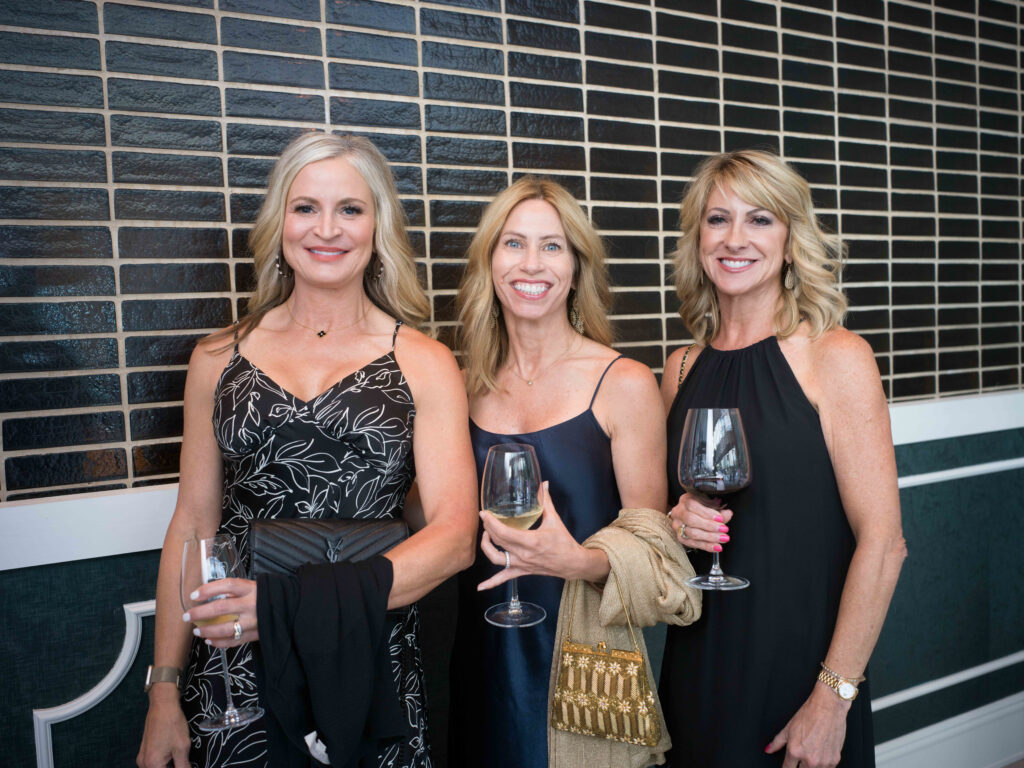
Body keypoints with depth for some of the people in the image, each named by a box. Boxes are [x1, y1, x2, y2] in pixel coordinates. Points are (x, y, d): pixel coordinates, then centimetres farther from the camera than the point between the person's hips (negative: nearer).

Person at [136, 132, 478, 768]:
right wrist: (164, 696, 6)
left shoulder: (425, 364, -3)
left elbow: (454, 537, -10)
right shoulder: (219, 360, 4)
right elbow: (193, 526, 8)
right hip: (236, 670, 2)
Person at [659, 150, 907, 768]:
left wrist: (832, 698, -16)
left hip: (799, 666, -4)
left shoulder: (835, 357, -10)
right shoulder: (683, 368, 3)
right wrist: (678, 523, -7)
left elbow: (882, 542, -14)